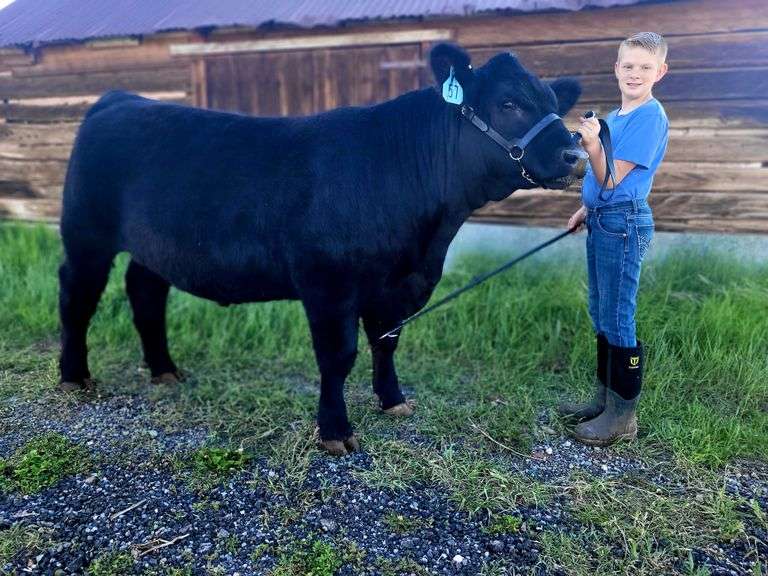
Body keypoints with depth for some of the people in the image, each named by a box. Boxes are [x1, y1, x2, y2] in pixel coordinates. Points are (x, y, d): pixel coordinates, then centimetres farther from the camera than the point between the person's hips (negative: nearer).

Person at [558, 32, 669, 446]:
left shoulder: (650, 117, -12)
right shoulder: (615, 117, 15)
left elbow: (612, 179, -18)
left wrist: (592, 145, -31)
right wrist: (585, 210, 21)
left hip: (623, 225, -9)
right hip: (601, 222, 9)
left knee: (617, 320, -4)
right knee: (601, 315, 15)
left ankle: (622, 416, 7)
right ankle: (604, 398, 29)